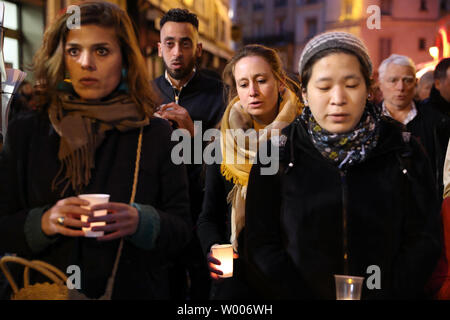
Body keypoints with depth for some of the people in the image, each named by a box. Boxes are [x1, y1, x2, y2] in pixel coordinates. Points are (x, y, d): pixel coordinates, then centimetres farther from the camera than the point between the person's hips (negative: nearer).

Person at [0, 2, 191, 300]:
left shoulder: (156, 134, -4)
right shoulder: (26, 132, -1)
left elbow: (181, 228, -5)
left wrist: (140, 222, -24)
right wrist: (43, 223, -20)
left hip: (135, 290, 0)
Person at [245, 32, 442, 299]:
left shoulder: (403, 151, 0)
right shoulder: (279, 155, -1)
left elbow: (424, 238, -1)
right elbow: (262, 243, -2)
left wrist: (391, 293, -12)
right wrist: (302, 296, -12)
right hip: (304, 291, -1)